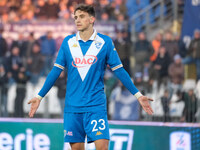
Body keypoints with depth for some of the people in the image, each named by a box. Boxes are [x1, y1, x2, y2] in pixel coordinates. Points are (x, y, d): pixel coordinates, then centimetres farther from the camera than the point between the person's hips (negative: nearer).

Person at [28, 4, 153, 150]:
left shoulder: (105, 42, 1)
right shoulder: (68, 42, 6)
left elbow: (119, 71, 3)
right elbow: (56, 71, 10)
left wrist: (138, 95, -2)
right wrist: (39, 96, 8)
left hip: (96, 105, -2)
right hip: (72, 106, 2)